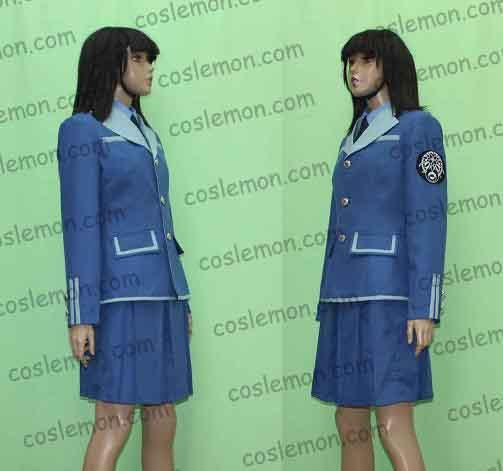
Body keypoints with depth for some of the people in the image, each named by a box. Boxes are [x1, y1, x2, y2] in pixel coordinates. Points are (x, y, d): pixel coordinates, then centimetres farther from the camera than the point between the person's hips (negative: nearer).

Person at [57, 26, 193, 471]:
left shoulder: (144, 133, 20)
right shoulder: (82, 131, -5)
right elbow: (80, 224, -12)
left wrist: (180, 300, 18)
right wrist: (81, 315, -17)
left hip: (159, 289, 8)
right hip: (121, 292, -8)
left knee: (163, 423, 8)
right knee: (115, 423, -9)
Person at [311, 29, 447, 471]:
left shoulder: (418, 127, -2)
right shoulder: (355, 136, 20)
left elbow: (428, 219, -10)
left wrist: (424, 307, -18)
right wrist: (328, 307, 16)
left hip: (388, 292, -7)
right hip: (346, 294, 8)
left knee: (394, 427, -12)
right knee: (351, 426, 8)